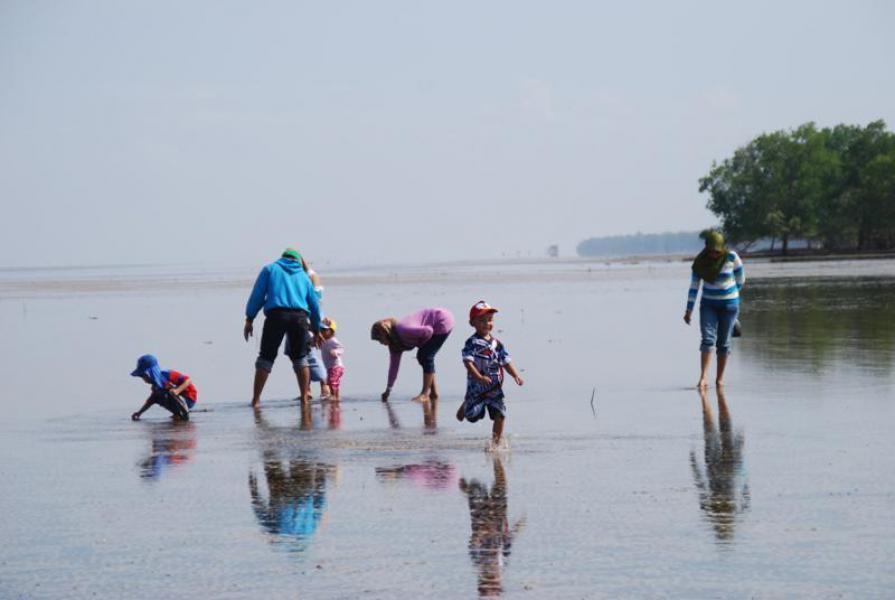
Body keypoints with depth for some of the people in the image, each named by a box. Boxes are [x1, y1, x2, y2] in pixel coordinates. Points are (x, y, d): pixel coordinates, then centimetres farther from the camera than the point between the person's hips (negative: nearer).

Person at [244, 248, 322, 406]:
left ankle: (256, 399, -4)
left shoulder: (270, 269, 18)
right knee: (300, 358, 15)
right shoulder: (303, 276, 25)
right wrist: (316, 329, 36)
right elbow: (314, 304, 26)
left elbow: (257, 295, 8)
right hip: (299, 317, 2)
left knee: (266, 357, 1)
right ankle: (305, 397, 10)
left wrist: (249, 319, 8)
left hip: (276, 315, -2)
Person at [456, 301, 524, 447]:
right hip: (477, 386, -4)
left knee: (500, 415, -1)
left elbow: (506, 362, 10)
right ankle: (465, 406, 32)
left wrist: (515, 375, -6)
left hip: (495, 388, 5)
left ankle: (495, 443, 12)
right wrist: (480, 377, -33)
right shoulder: (472, 343, -12)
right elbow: (468, 362, -22)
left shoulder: (497, 343, 6)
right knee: (473, 415, -3)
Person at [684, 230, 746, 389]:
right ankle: (703, 377, -22)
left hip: (729, 304, -1)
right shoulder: (700, 261, -8)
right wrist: (689, 310, -6)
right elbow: (694, 286, -3)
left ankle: (720, 378, 11)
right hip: (708, 304, 1)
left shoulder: (732, 257, -13)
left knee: (723, 343, 1)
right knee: (708, 338, -15)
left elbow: (740, 279, 2)